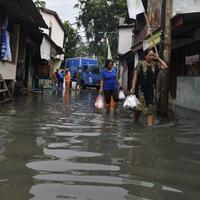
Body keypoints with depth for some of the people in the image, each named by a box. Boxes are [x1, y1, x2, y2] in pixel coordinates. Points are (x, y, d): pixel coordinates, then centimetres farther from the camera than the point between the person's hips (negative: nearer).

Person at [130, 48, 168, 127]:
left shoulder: (155, 64, 7)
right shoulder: (140, 64, -4)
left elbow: (165, 66, 1)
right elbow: (135, 76, -6)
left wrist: (158, 58, 1)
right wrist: (133, 88, -12)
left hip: (151, 90, 3)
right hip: (141, 89, -3)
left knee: (150, 110, -1)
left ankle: (150, 126, -2)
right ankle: (135, 122, 28)